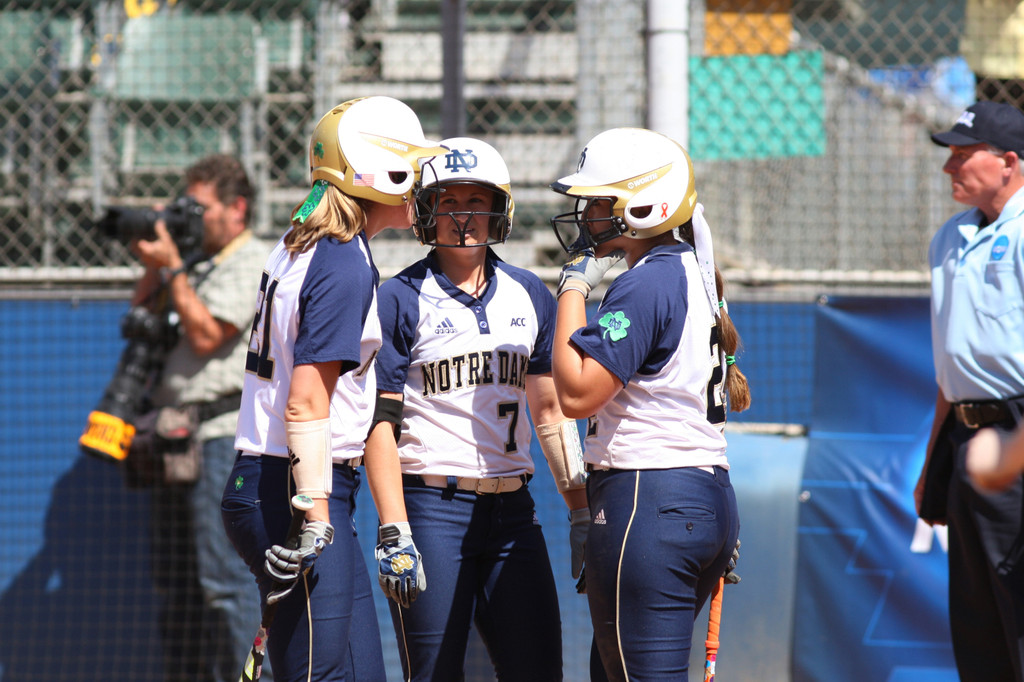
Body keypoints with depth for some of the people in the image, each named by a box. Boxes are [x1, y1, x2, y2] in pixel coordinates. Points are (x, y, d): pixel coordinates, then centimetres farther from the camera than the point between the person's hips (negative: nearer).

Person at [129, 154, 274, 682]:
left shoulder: (254, 264, -6)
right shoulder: (195, 261, 18)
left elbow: (206, 335, -15)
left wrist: (171, 268, -12)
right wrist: (152, 267, 6)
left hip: (224, 437, -9)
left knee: (227, 576, -10)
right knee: (177, 576, 10)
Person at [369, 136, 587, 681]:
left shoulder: (529, 296, 12)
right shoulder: (400, 300, -3)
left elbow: (549, 408, 19)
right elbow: (380, 422, -6)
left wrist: (582, 510, 14)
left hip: (512, 507, 5)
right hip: (432, 507, -5)